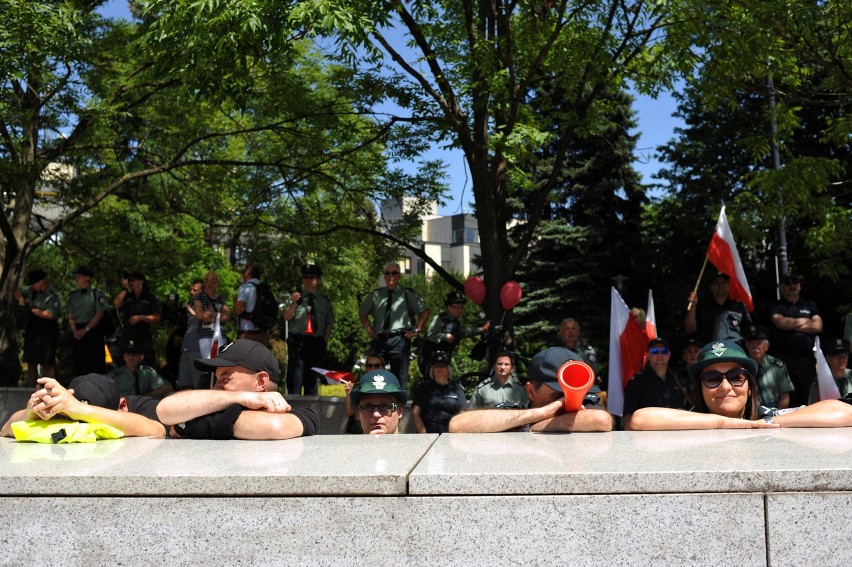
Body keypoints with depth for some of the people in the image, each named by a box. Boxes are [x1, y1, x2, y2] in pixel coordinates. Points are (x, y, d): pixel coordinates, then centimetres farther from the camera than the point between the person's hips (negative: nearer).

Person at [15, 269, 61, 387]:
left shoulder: (52, 295, -13)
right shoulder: (31, 290, 10)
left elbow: (50, 314, -21)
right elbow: (18, 292, 25)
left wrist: (32, 311, -13)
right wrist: (21, 299, 2)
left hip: (46, 331, -8)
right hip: (32, 330, 8)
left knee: (46, 365, -10)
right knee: (31, 363, 11)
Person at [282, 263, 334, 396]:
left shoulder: (324, 301, 12)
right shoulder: (296, 296, 3)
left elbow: (329, 324, 12)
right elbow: (287, 317, -9)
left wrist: (324, 341, 0)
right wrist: (294, 303, -26)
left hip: (317, 342, 3)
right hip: (297, 340, -3)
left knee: (312, 377, 10)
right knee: (295, 375, -7)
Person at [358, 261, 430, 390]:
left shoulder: (407, 294, 4)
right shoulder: (376, 295, 14)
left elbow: (425, 311, 2)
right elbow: (362, 312, 26)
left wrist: (416, 330, -5)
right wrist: (368, 328, 12)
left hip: (399, 340, -3)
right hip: (379, 339, 3)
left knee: (400, 378, -1)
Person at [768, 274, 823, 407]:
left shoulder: (810, 306, 17)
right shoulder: (776, 306, 9)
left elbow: (818, 326, 2)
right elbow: (780, 322, -10)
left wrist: (791, 324, -1)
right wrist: (804, 321, 2)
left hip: (806, 359, 3)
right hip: (783, 359, -3)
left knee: (805, 398, 3)